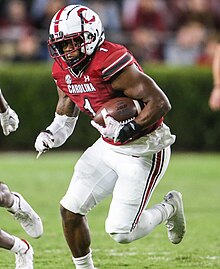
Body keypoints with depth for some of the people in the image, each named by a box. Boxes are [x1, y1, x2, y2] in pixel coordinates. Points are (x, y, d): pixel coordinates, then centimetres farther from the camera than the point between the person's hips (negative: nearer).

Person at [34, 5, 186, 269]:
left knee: (120, 232, -8)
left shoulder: (111, 63, -28)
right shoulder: (64, 71, -1)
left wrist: (128, 130, -34)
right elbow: (65, 114, 18)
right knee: (70, 210, 1)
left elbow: (160, 103, -27)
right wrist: (50, 134, -1)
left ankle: (169, 208, 21)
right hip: (108, 148, 8)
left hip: (143, 152, -8)